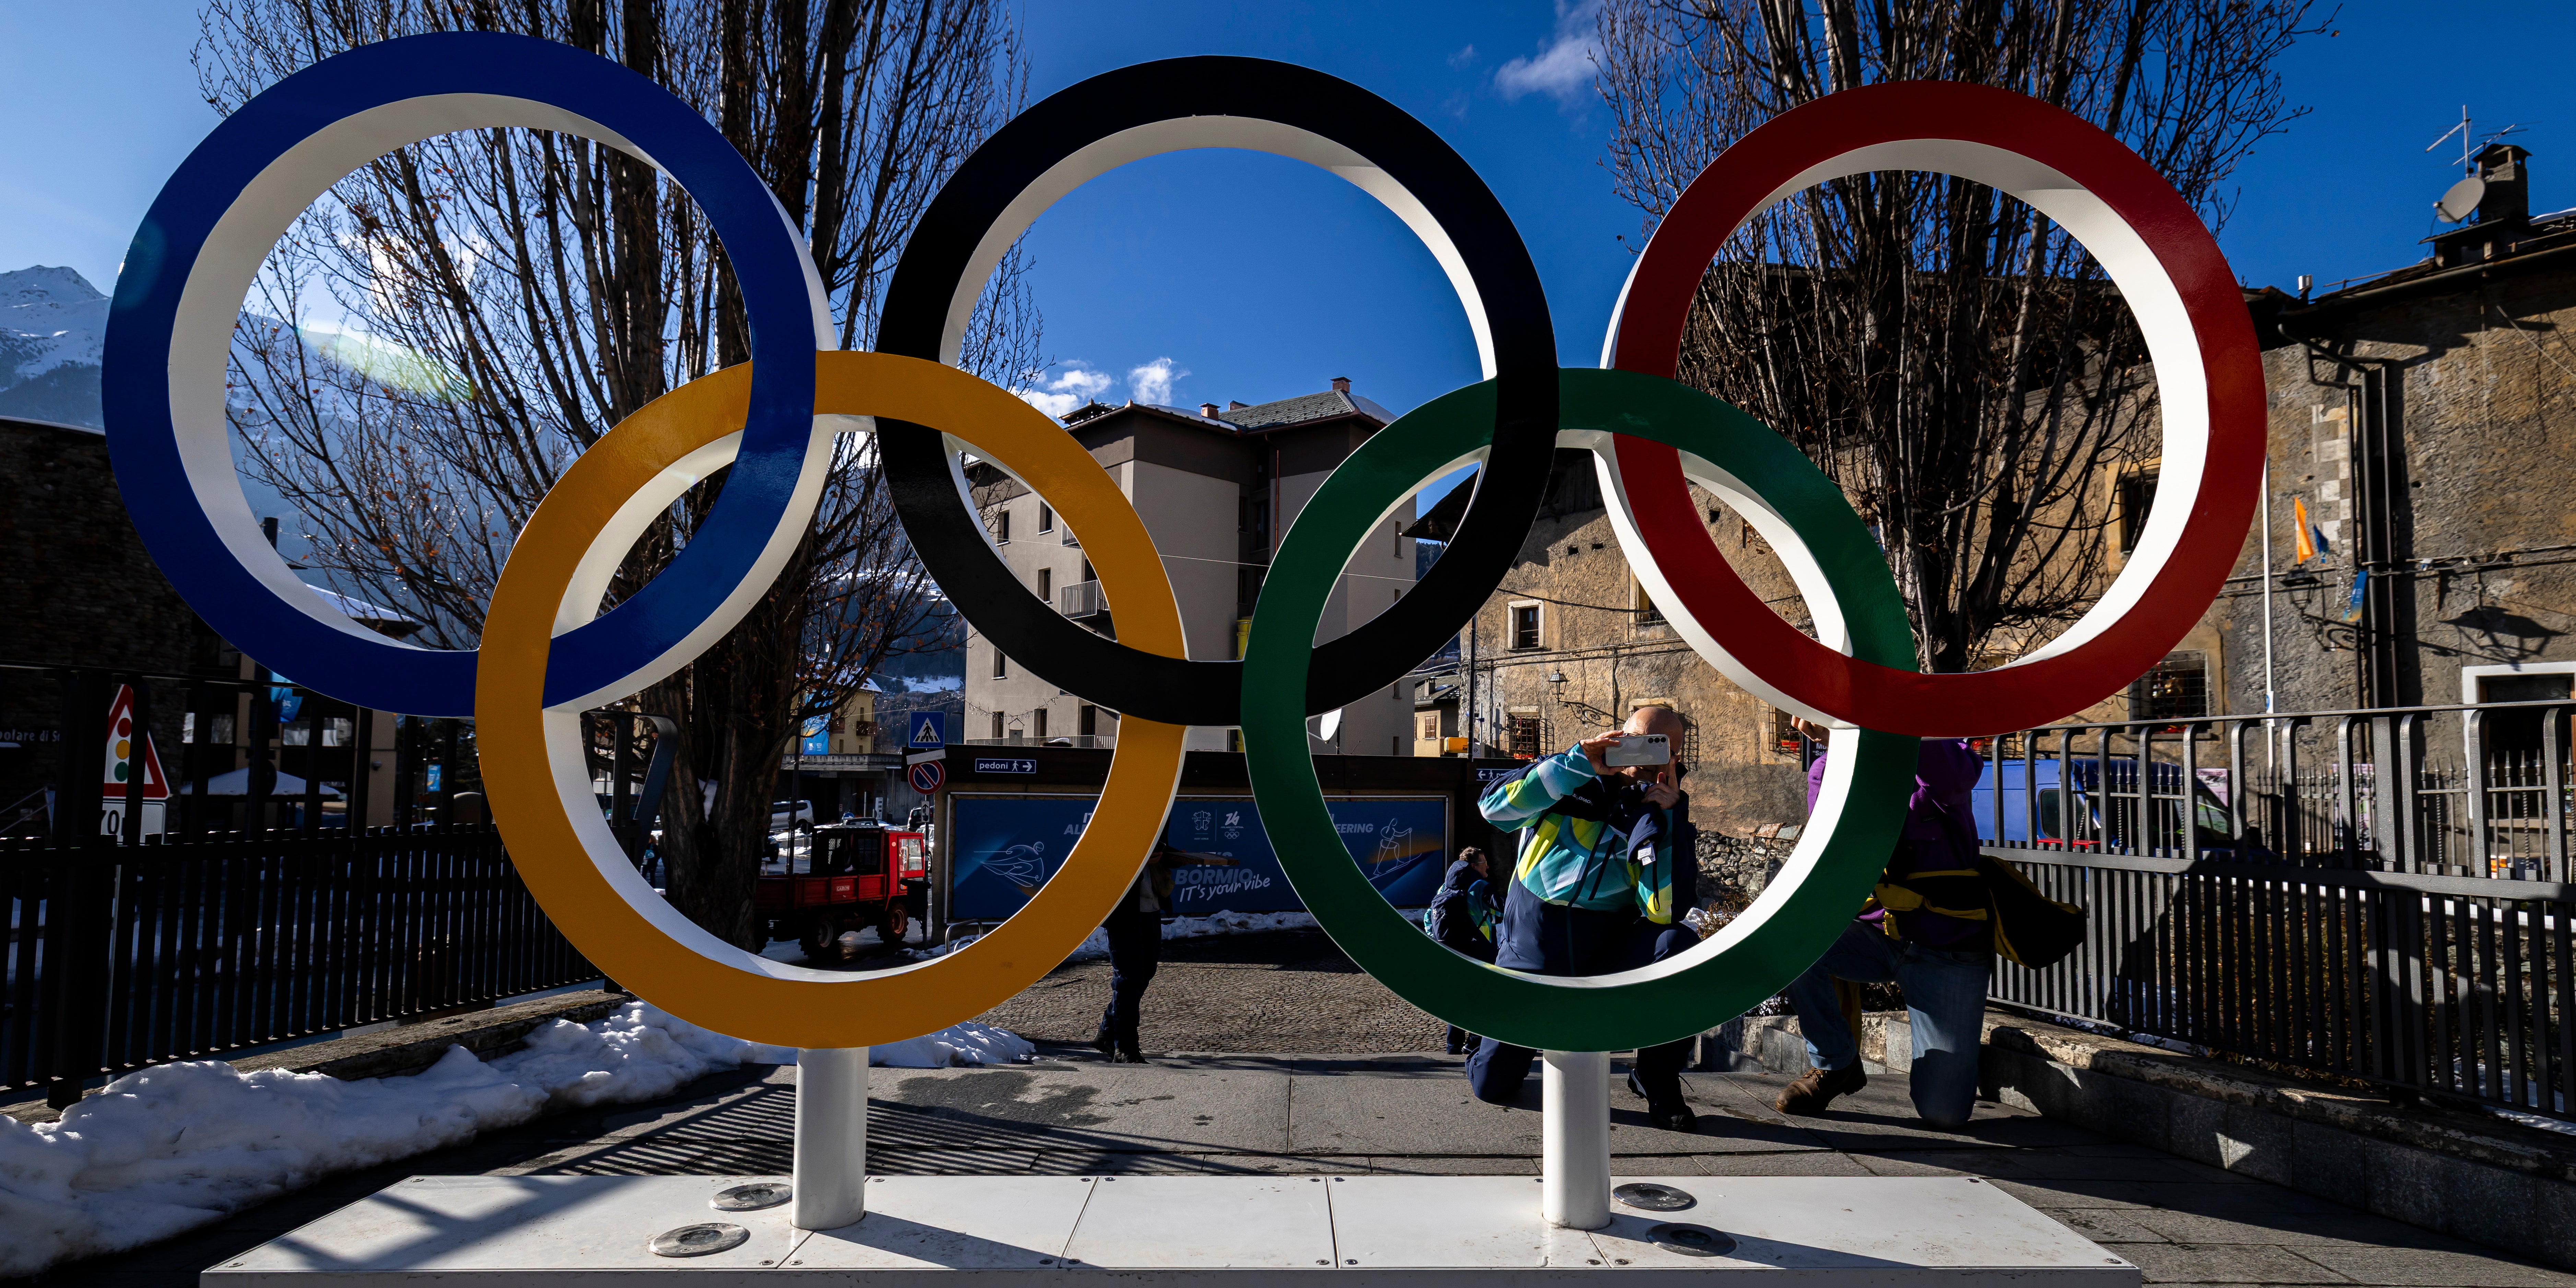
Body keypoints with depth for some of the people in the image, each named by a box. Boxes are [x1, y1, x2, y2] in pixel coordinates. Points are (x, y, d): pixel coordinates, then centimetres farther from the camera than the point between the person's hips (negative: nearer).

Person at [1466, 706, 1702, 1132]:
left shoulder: (1665, 814, -3)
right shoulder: (1568, 781, -5)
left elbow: (1665, 911, -18)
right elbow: (1494, 807, -24)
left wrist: (1665, 815, -21)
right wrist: (1581, 764, -26)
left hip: (1609, 953, 1)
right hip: (1532, 952, -1)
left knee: (1679, 944, -30)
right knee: (1491, 1086, -2)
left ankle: (1657, 1078, -8)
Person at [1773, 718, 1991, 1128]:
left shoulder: (1930, 755, -12)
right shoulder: (1826, 772, -1)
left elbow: (1959, 775, -38)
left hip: (1946, 950, -3)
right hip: (1875, 935, 3)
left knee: (1943, 1112, -8)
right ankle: (1835, 1064, -5)